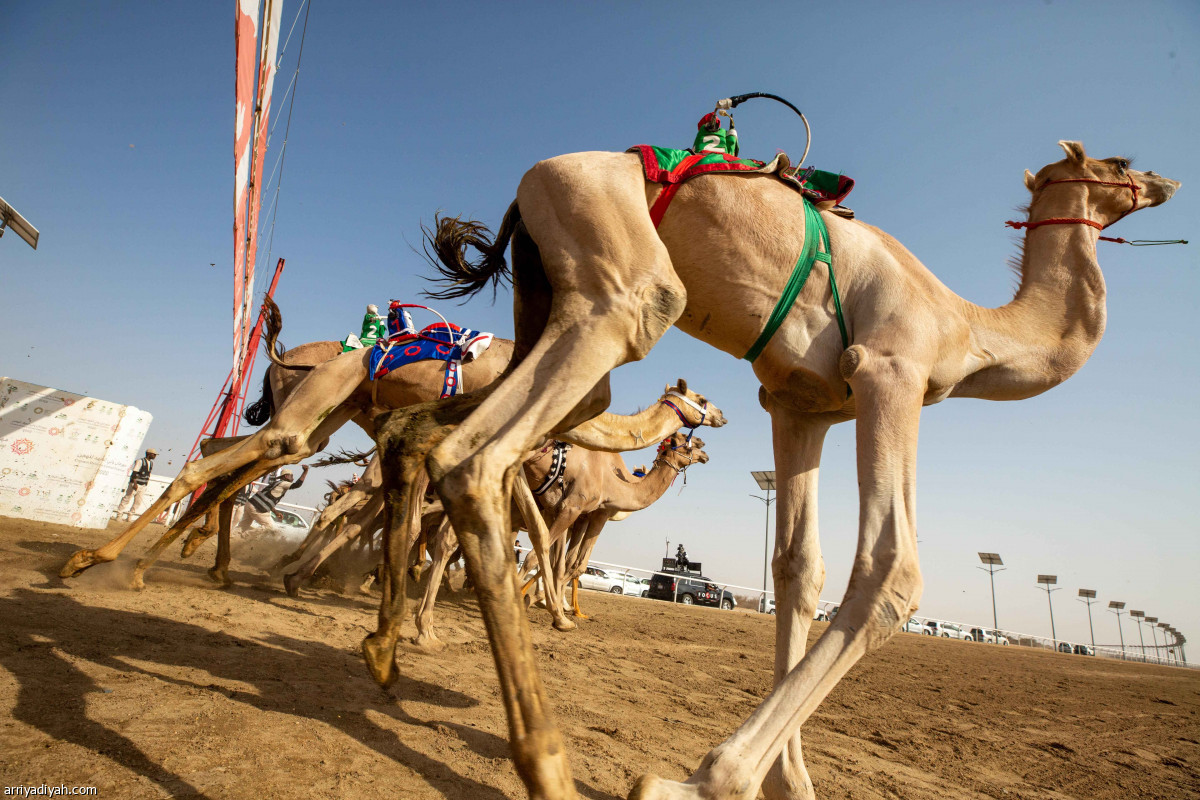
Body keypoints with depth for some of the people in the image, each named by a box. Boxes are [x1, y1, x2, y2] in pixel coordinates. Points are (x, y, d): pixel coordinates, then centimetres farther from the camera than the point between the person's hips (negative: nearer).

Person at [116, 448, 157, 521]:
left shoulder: (151, 463, 12)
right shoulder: (140, 461, -10)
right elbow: (134, 473, -16)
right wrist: (135, 484, -23)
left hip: (143, 486, 6)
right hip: (135, 484, -6)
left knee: (138, 502, 3)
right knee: (127, 499, -1)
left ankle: (129, 516, 12)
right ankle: (119, 515, 10)